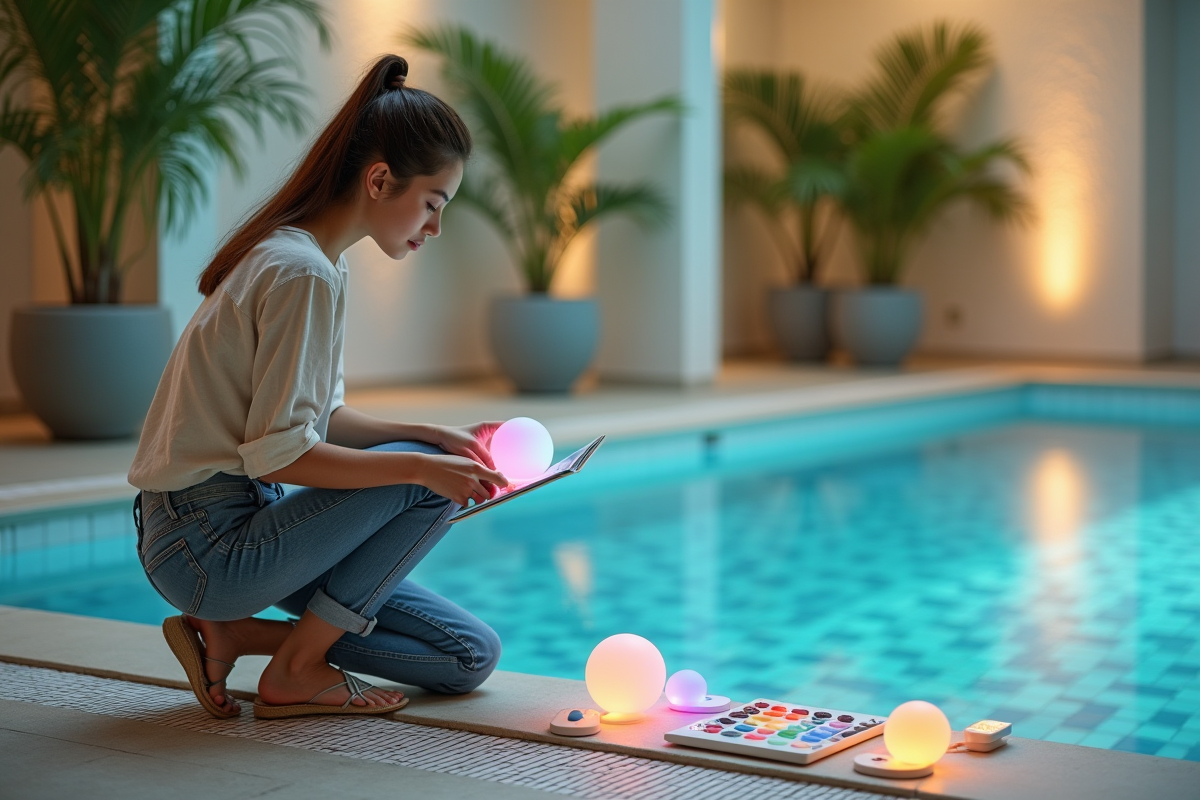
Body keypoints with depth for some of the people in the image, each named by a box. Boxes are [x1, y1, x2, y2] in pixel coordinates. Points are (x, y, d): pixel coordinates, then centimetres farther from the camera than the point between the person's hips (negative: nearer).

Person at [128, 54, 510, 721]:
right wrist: (422, 463, -20)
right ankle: (298, 668, -6)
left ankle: (235, 634, 5)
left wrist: (436, 437, 2)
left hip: (234, 528, 9)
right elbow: (278, 454, -23)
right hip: (208, 546, -9)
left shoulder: (320, 264, 11)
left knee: (472, 658, 5)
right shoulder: (302, 274, -20)